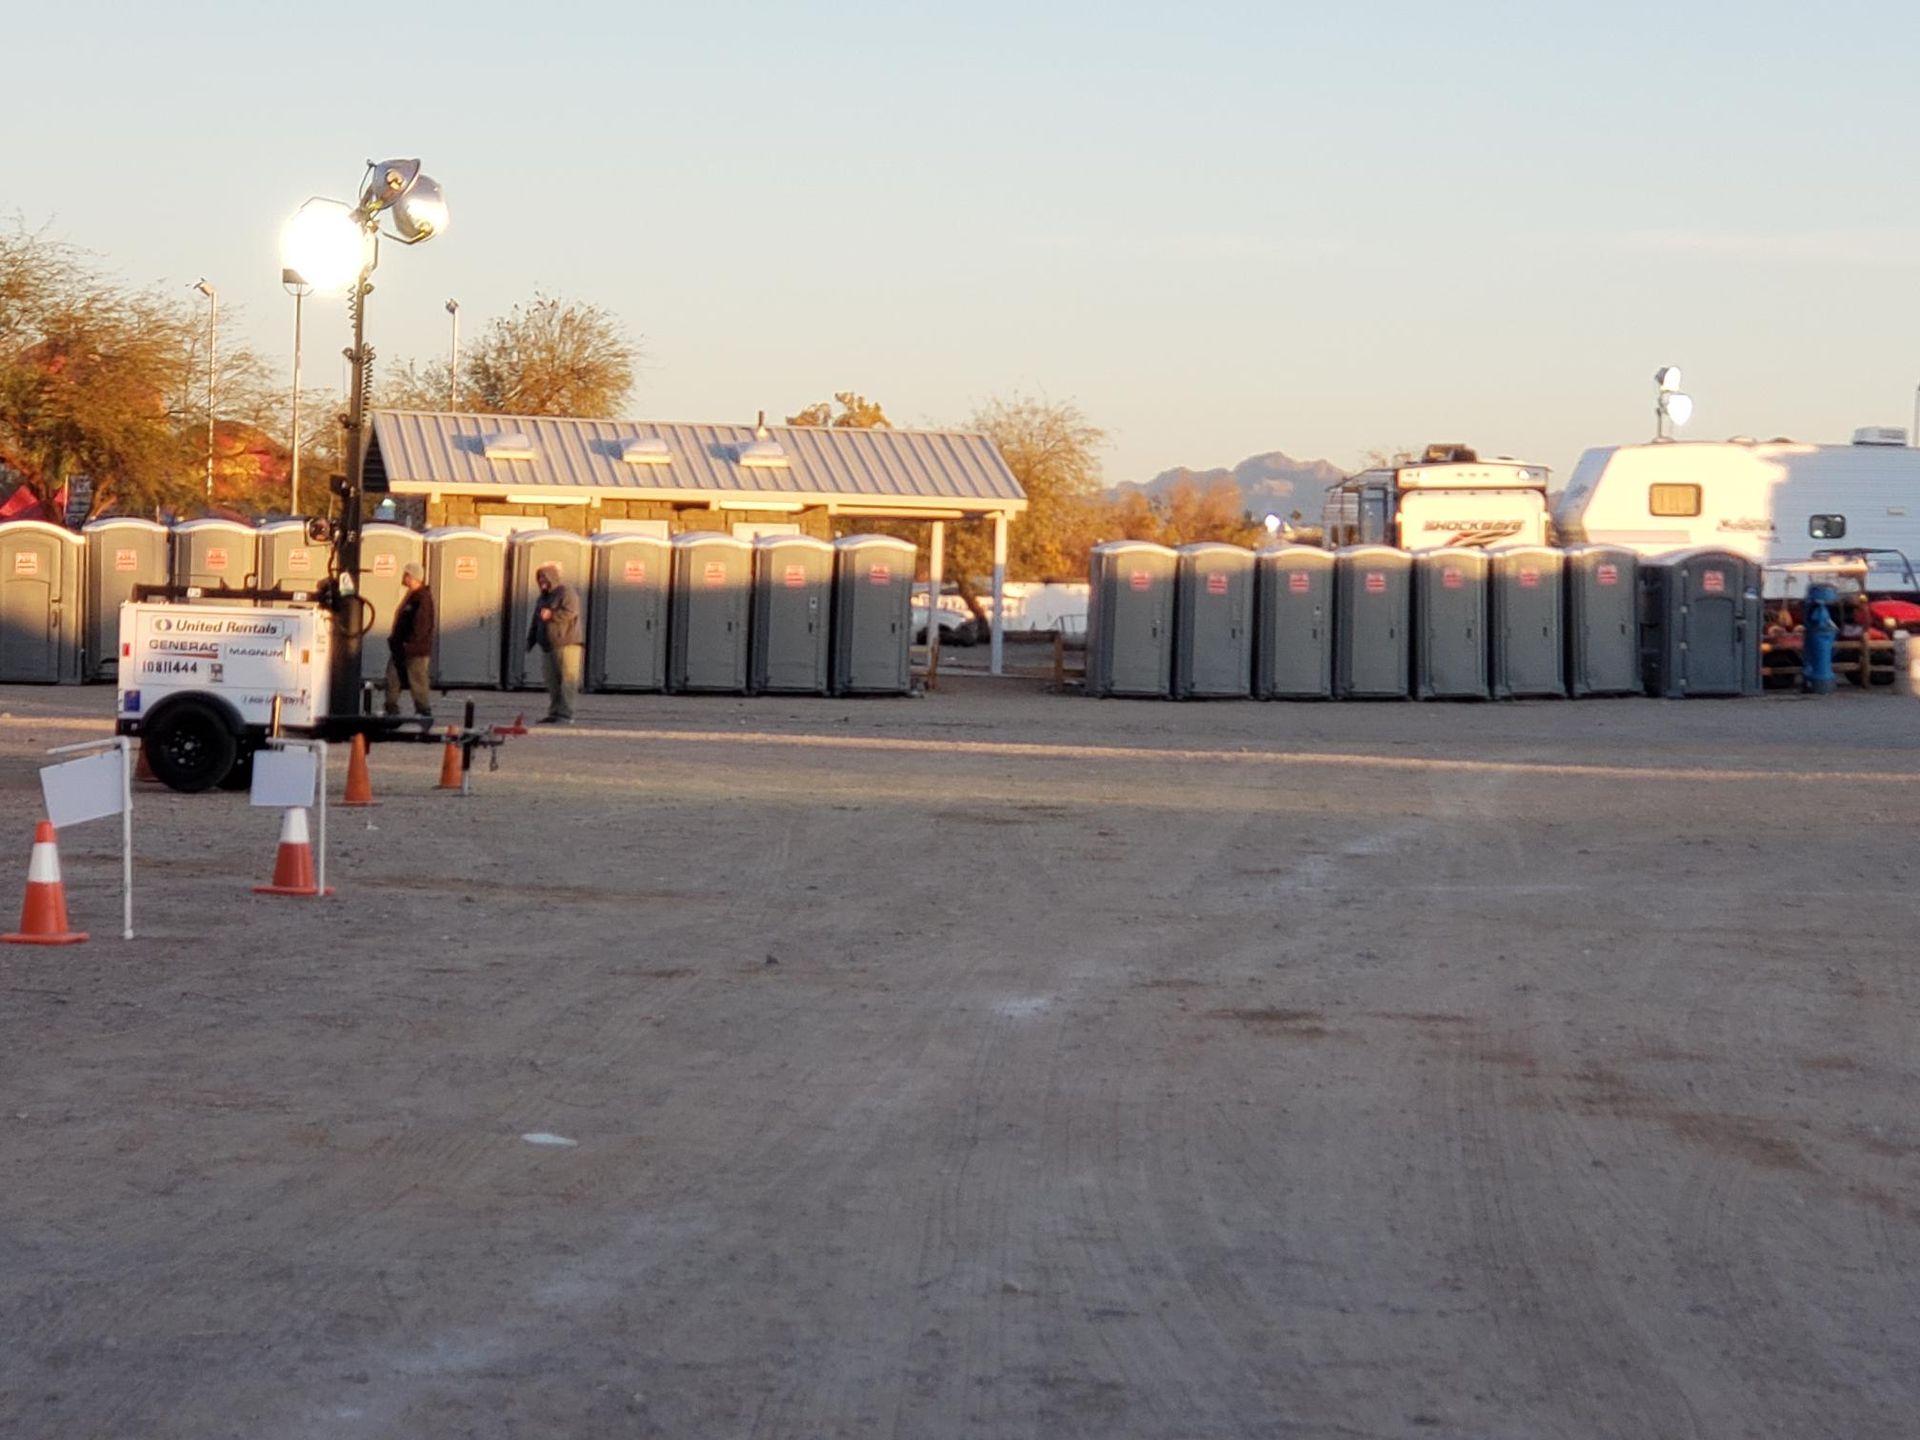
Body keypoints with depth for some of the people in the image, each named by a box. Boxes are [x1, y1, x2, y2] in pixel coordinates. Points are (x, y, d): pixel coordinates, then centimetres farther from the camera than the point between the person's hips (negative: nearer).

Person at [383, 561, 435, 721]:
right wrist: (394, 639, 14)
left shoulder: (423, 597, -16)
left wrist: (409, 643, -22)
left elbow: (422, 624, -23)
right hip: (400, 648, 10)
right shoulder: (410, 596, 15)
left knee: (417, 682, -3)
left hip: (416, 650, -10)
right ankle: (392, 711, 15)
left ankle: (424, 712, 5)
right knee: (392, 678, 9)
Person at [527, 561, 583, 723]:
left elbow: (570, 612, -19)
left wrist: (551, 614, -18)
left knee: (567, 679, -11)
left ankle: (566, 715, -15)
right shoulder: (543, 597, 22)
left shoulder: (566, 592, -4)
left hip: (567, 644, -8)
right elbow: (536, 622, 25)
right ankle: (554, 714, 8)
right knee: (553, 682, 5)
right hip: (550, 647, 8)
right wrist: (530, 641, 17)